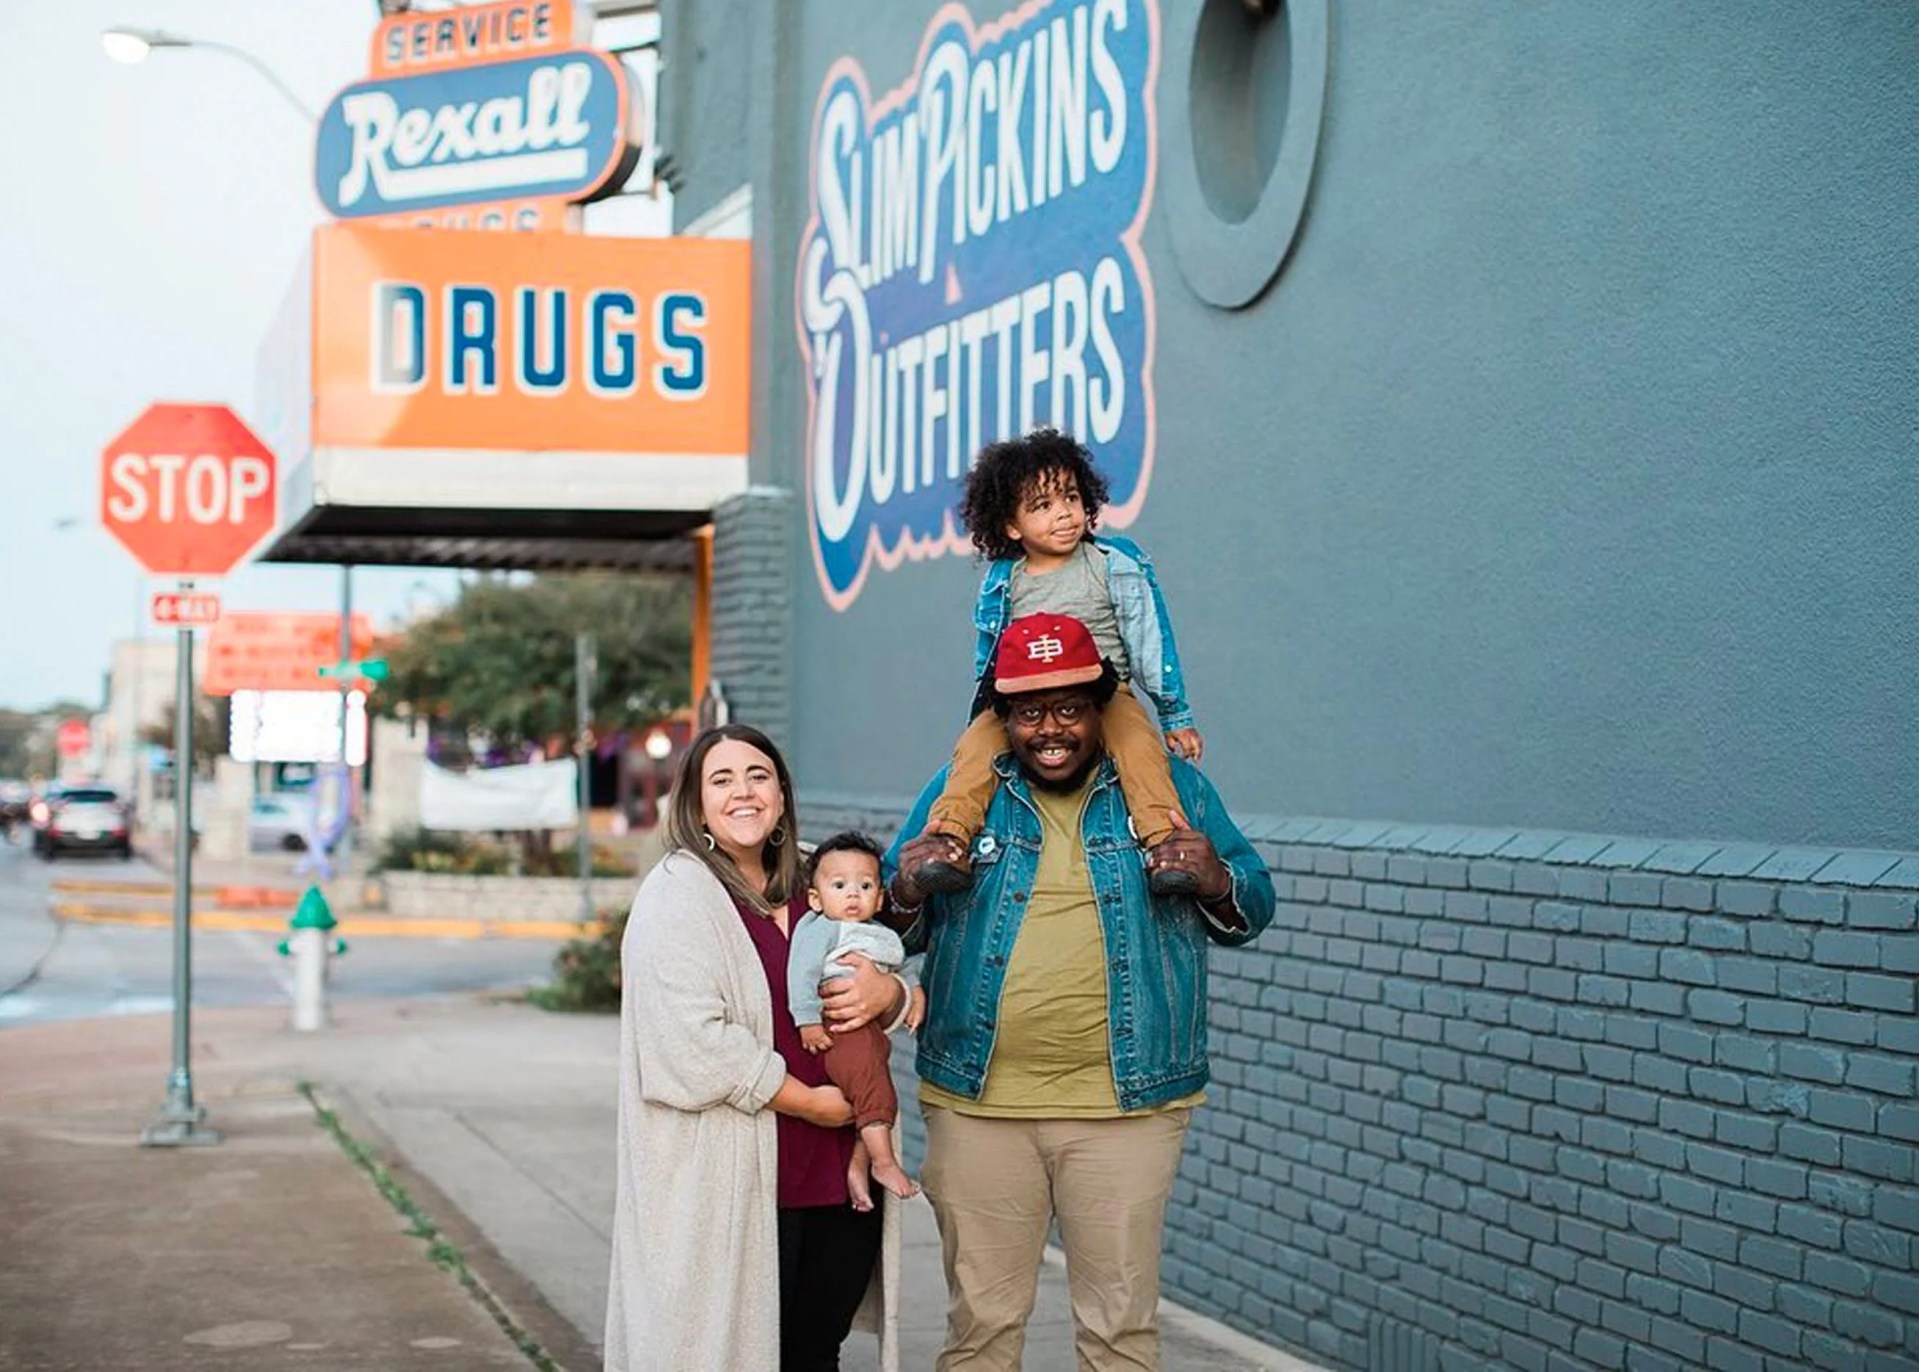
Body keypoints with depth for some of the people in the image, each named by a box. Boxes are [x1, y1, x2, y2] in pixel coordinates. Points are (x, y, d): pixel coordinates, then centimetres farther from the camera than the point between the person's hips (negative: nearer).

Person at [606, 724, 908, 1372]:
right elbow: (695, 1045, -18)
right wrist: (812, 1102, -13)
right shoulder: (679, 895, -7)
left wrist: (887, 991, -3)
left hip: (839, 1175, 6)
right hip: (732, 1189, -6)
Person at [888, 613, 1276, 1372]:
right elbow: (894, 928, 11)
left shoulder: (1170, 786, 5)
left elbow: (1253, 905, 7)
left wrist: (1216, 884, -15)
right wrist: (906, 896, -13)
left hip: (1127, 1105, -1)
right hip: (976, 1104, 1)